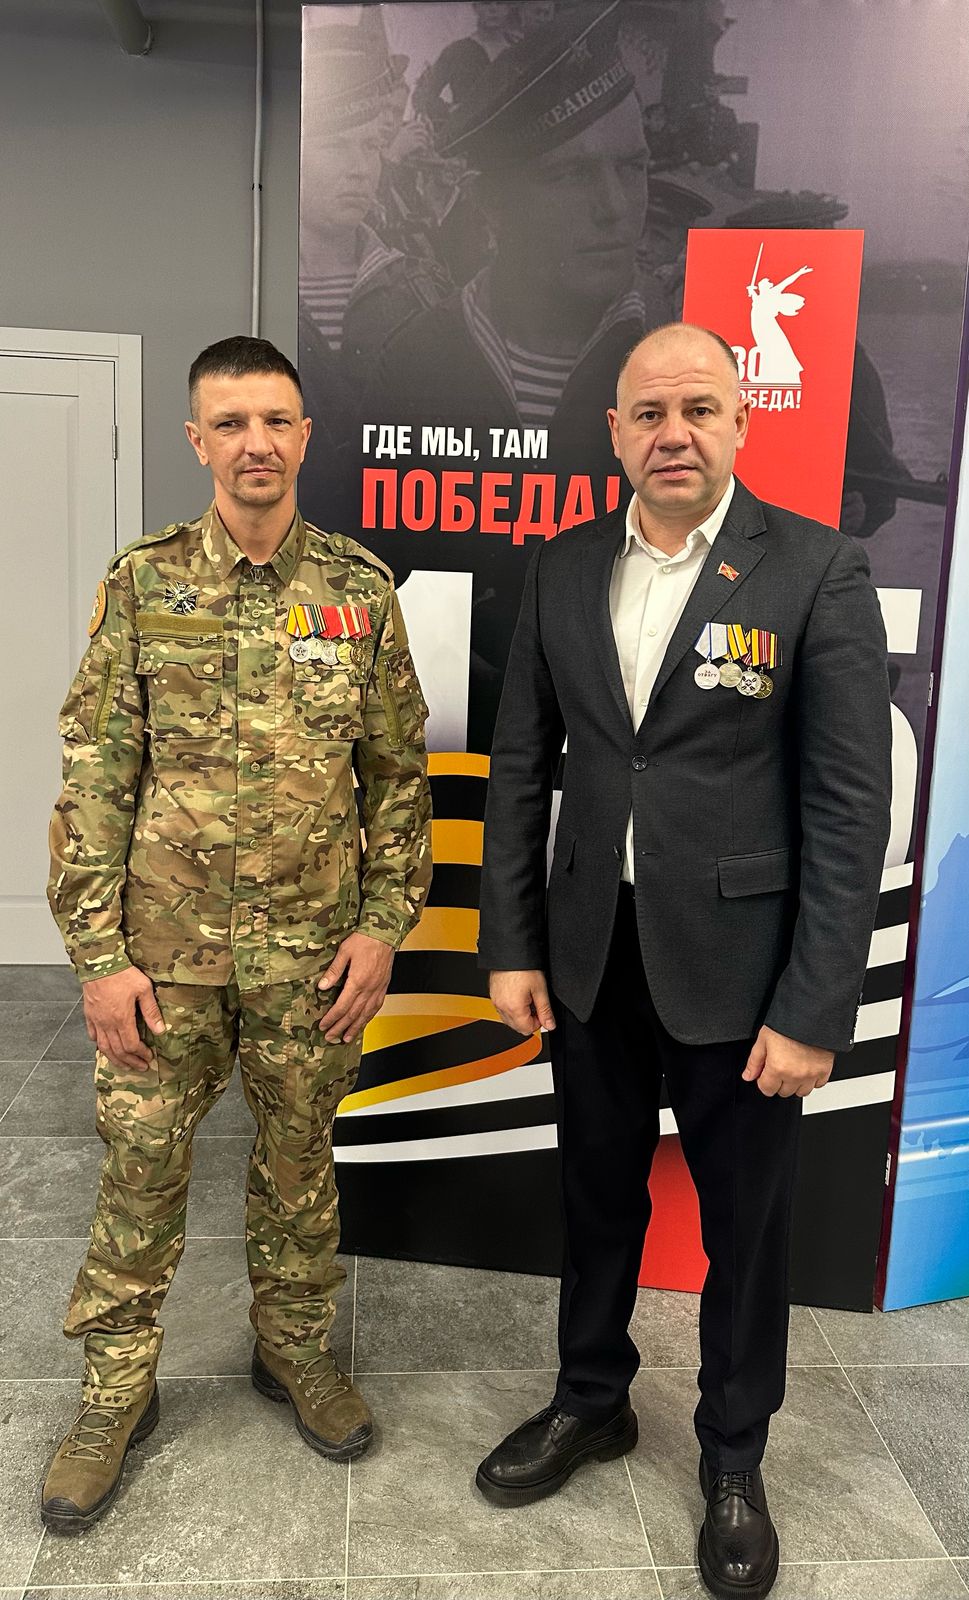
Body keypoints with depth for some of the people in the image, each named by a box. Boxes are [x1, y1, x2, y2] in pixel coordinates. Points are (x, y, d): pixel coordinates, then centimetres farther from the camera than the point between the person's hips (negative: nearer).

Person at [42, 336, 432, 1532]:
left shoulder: (361, 590, 0)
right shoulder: (140, 583, -3)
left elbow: (399, 773, 3)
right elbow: (94, 778, -4)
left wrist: (384, 922, -3)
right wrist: (99, 954, -7)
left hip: (312, 949, 1)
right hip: (164, 948, 0)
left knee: (300, 1159, 16)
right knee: (139, 1167, 10)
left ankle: (293, 1348, 39)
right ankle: (116, 1392, 32)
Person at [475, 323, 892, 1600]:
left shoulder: (818, 572, -10)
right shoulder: (563, 571, 3)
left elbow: (850, 807, -12)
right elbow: (521, 765, 5)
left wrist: (815, 1011, -13)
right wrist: (511, 945, 2)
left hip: (736, 964, -3)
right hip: (590, 953, 4)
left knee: (745, 1221, 15)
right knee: (598, 1193, 21)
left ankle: (734, 1459, 40)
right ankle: (591, 1401, 46)